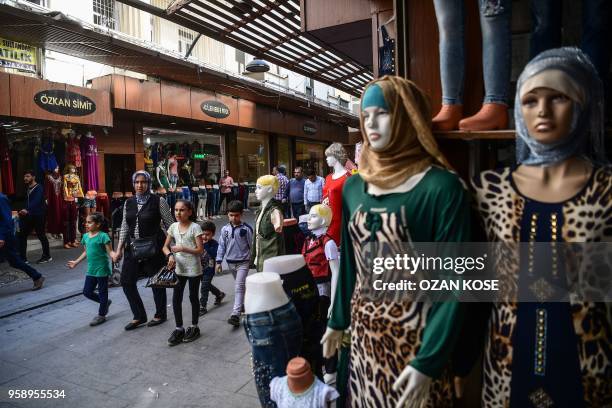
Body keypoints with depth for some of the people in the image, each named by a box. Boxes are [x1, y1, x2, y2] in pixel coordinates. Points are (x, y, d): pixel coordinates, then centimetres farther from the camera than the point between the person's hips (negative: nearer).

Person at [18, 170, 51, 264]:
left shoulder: (39, 188, -10)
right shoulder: (28, 189, 14)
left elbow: (36, 201, -24)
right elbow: (27, 201, 16)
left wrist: (27, 210, -36)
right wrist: (24, 211, 2)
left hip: (39, 215, -7)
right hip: (29, 215, 8)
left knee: (41, 235, 0)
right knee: (22, 235, 3)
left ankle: (47, 256, 13)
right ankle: (22, 258, 10)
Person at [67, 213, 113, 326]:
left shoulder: (103, 236, -16)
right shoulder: (85, 236, 6)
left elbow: (109, 251, -18)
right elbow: (86, 252, 19)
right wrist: (76, 262, 25)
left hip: (102, 269, -7)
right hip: (91, 270, 8)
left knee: (102, 292, 6)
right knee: (87, 292, 12)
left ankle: (101, 315, 21)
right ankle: (105, 302, 33)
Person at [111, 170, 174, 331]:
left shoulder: (158, 201, -8)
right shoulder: (128, 203, 8)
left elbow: (170, 225, -6)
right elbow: (124, 227, 11)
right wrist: (119, 249, 6)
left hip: (153, 247, -5)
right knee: (126, 281, 6)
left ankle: (160, 315, 27)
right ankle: (139, 316, 23)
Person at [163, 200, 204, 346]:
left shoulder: (195, 227, -12)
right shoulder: (173, 227, 3)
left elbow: (200, 250, -14)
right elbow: (165, 247, 8)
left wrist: (182, 248, -24)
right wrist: (170, 255, -13)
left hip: (193, 269, -4)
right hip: (178, 268, 4)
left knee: (193, 297, 10)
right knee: (176, 299, 6)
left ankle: (194, 327, 26)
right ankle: (179, 329, 20)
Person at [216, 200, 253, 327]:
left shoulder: (247, 228, -11)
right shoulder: (225, 229, 0)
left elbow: (252, 245, -6)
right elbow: (221, 246, 6)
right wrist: (219, 261, 3)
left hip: (243, 262, -5)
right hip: (230, 262, 5)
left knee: (239, 287, -13)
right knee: (240, 285, 21)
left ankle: (235, 314, -15)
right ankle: (244, 303, 42)